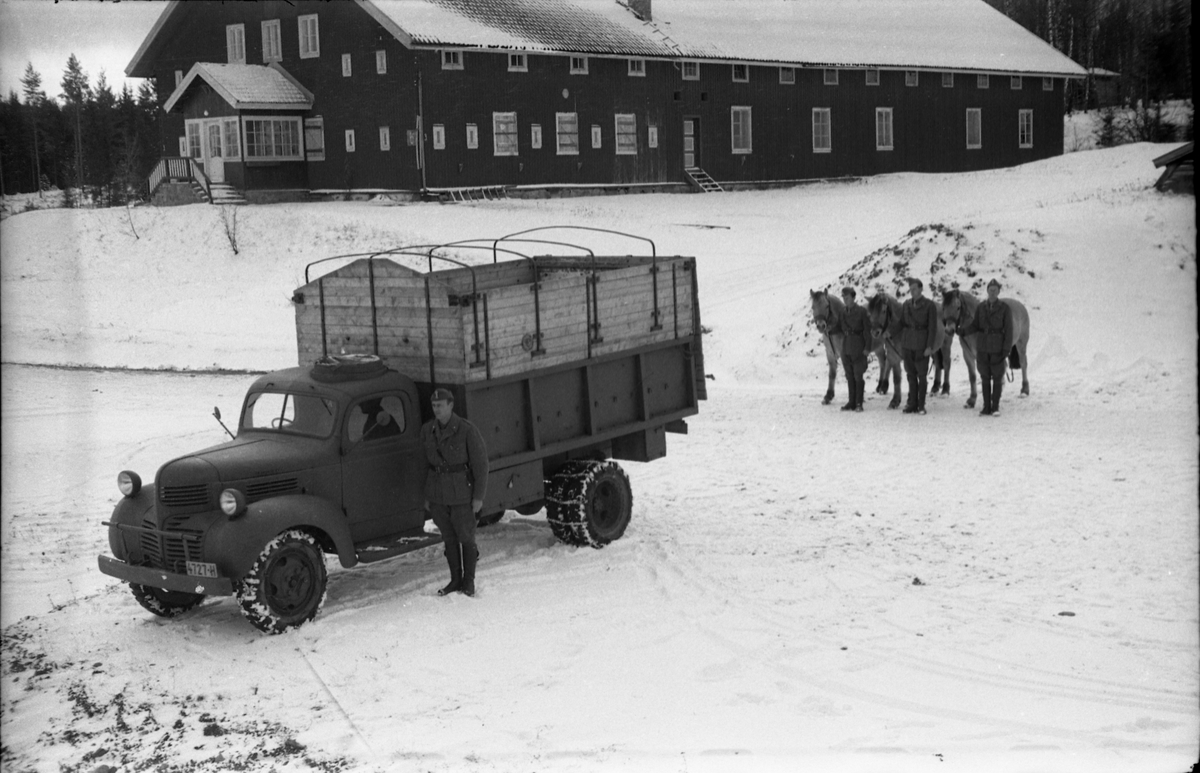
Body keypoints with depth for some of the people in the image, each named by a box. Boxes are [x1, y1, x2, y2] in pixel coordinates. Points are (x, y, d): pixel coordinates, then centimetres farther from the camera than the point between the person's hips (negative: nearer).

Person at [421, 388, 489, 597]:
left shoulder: (467, 430, -13)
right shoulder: (427, 430, 1)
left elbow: (480, 464, -9)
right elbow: (426, 463, 10)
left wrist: (479, 496, -10)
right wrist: (426, 495, 10)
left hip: (461, 493, -4)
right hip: (437, 493, 4)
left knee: (466, 537, 7)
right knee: (448, 538, 13)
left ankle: (469, 581, 20)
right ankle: (455, 580, 25)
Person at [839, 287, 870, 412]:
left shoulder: (861, 311, -8)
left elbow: (867, 330, -8)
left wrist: (867, 347, -13)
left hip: (858, 348, -5)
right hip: (846, 348, 6)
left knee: (858, 376, -1)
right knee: (849, 377, 10)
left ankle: (859, 403, 4)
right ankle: (852, 402, 16)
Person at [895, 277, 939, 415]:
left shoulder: (929, 305, -6)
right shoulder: (906, 304, 7)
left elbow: (933, 327, -8)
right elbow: (901, 323, 12)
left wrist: (929, 347, -14)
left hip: (922, 345, -4)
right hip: (907, 344, 4)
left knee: (922, 375, 2)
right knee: (911, 374, 10)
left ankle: (921, 406, 8)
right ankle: (912, 404, 16)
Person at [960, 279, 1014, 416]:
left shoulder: (1005, 308, -6)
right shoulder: (980, 307, 3)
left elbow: (1008, 330, -7)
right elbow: (975, 325, 3)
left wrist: (1007, 349, -13)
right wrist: (963, 331, -17)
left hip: (997, 348, -3)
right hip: (982, 347, 3)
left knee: (997, 378, 4)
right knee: (985, 378, 7)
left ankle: (995, 407, 12)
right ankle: (986, 408, 13)